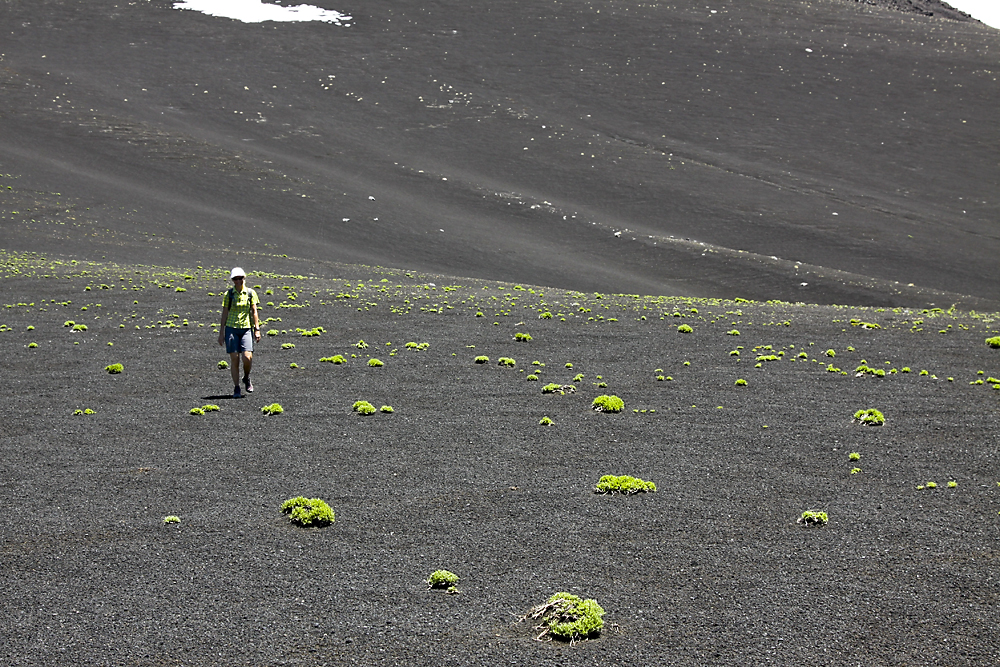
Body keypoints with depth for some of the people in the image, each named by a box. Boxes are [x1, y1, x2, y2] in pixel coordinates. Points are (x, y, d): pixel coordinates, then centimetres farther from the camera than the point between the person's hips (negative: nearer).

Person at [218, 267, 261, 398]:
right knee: (234, 358, -4)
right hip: (231, 328, 0)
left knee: (247, 357, -15)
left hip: (247, 328, 0)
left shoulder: (251, 293, 4)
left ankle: (246, 378, 16)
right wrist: (221, 333, 3)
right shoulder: (229, 294, 3)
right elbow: (224, 313, 5)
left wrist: (257, 329, -3)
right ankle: (236, 389, 6)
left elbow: (254, 312, 5)